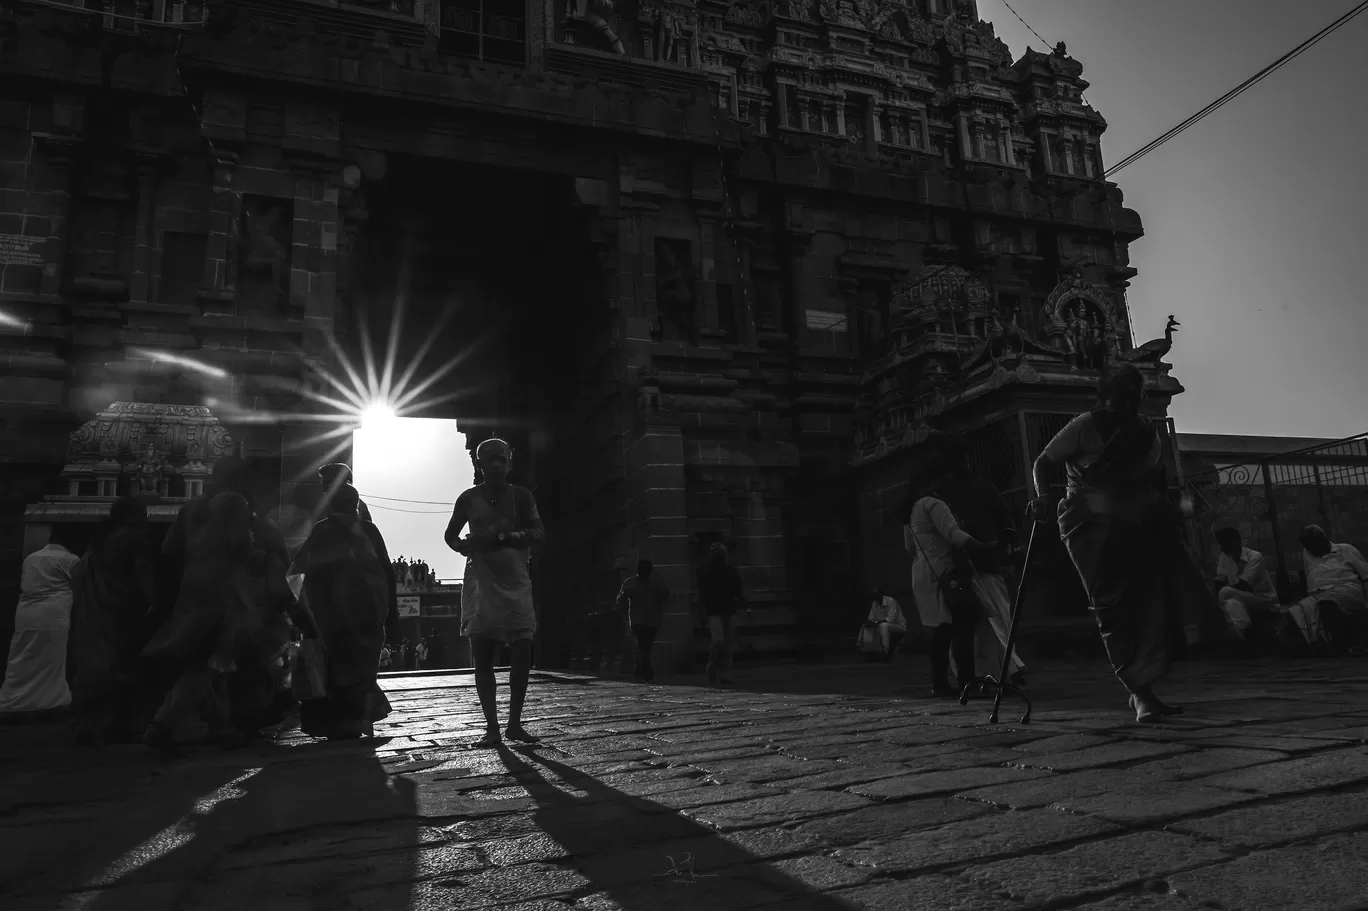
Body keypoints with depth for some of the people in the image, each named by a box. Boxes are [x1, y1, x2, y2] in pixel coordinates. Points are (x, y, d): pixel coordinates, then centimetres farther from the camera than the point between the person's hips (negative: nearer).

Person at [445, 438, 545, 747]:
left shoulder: (520, 496, 5)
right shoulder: (469, 498, 7)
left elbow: (538, 532, -4)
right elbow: (450, 535, 17)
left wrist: (502, 536, -20)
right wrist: (464, 545, -7)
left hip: (515, 582, 0)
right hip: (481, 581, 0)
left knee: (522, 653, -6)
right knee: (482, 656, -2)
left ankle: (514, 724, 8)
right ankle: (492, 727, 5)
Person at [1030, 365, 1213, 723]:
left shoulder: (1145, 429, 9)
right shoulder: (1083, 427, -8)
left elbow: (1155, 476, 21)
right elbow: (1043, 462, -6)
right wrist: (1043, 495, -23)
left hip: (1140, 525, 5)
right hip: (1093, 524, -5)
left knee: (1151, 606, -1)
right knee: (1114, 609, -8)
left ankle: (1143, 689, 9)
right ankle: (1140, 692, -2)